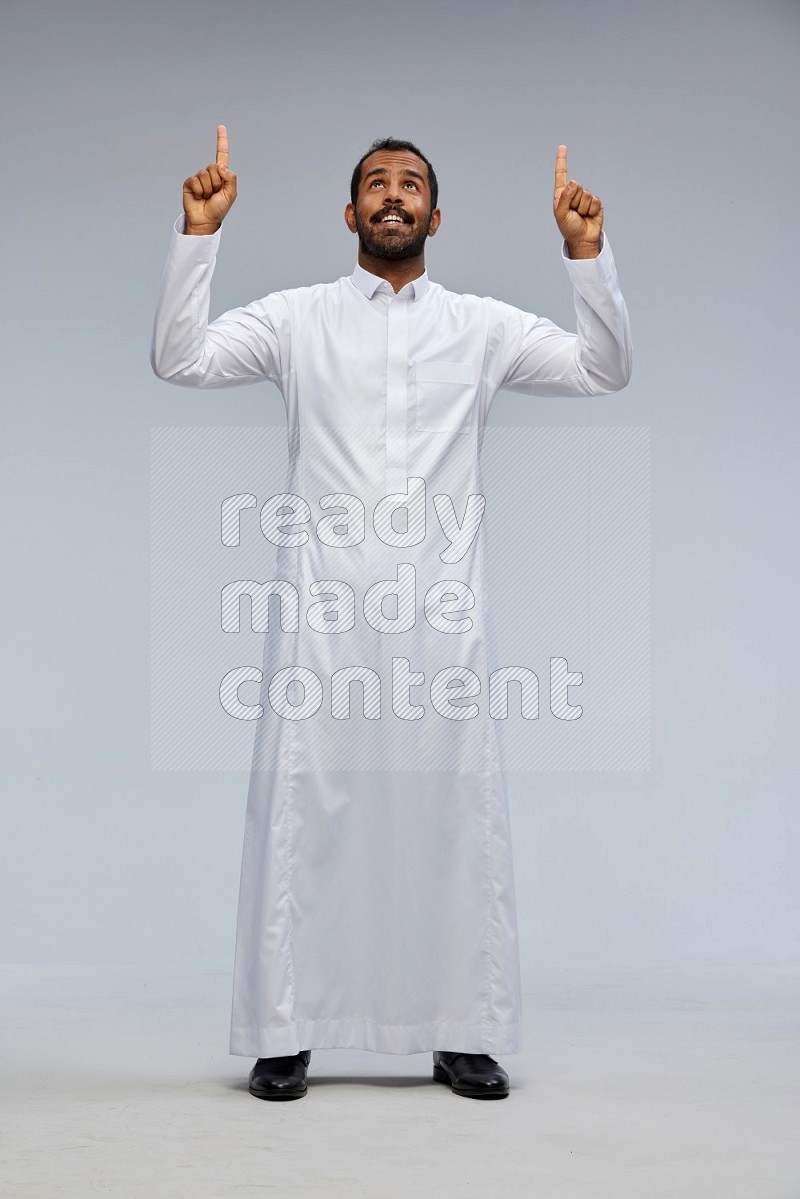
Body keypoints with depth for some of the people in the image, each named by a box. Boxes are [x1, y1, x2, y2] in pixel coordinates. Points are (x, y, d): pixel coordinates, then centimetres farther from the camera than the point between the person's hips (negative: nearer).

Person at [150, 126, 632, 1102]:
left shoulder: (484, 325, 11)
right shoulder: (296, 318, 9)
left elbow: (604, 370, 6)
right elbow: (180, 358, 0)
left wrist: (587, 252, -5)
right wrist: (197, 233, -8)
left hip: (442, 611, 1)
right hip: (321, 609, -1)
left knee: (456, 813, 3)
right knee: (303, 810, 1)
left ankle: (464, 1034, 13)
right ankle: (285, 1033, 11)